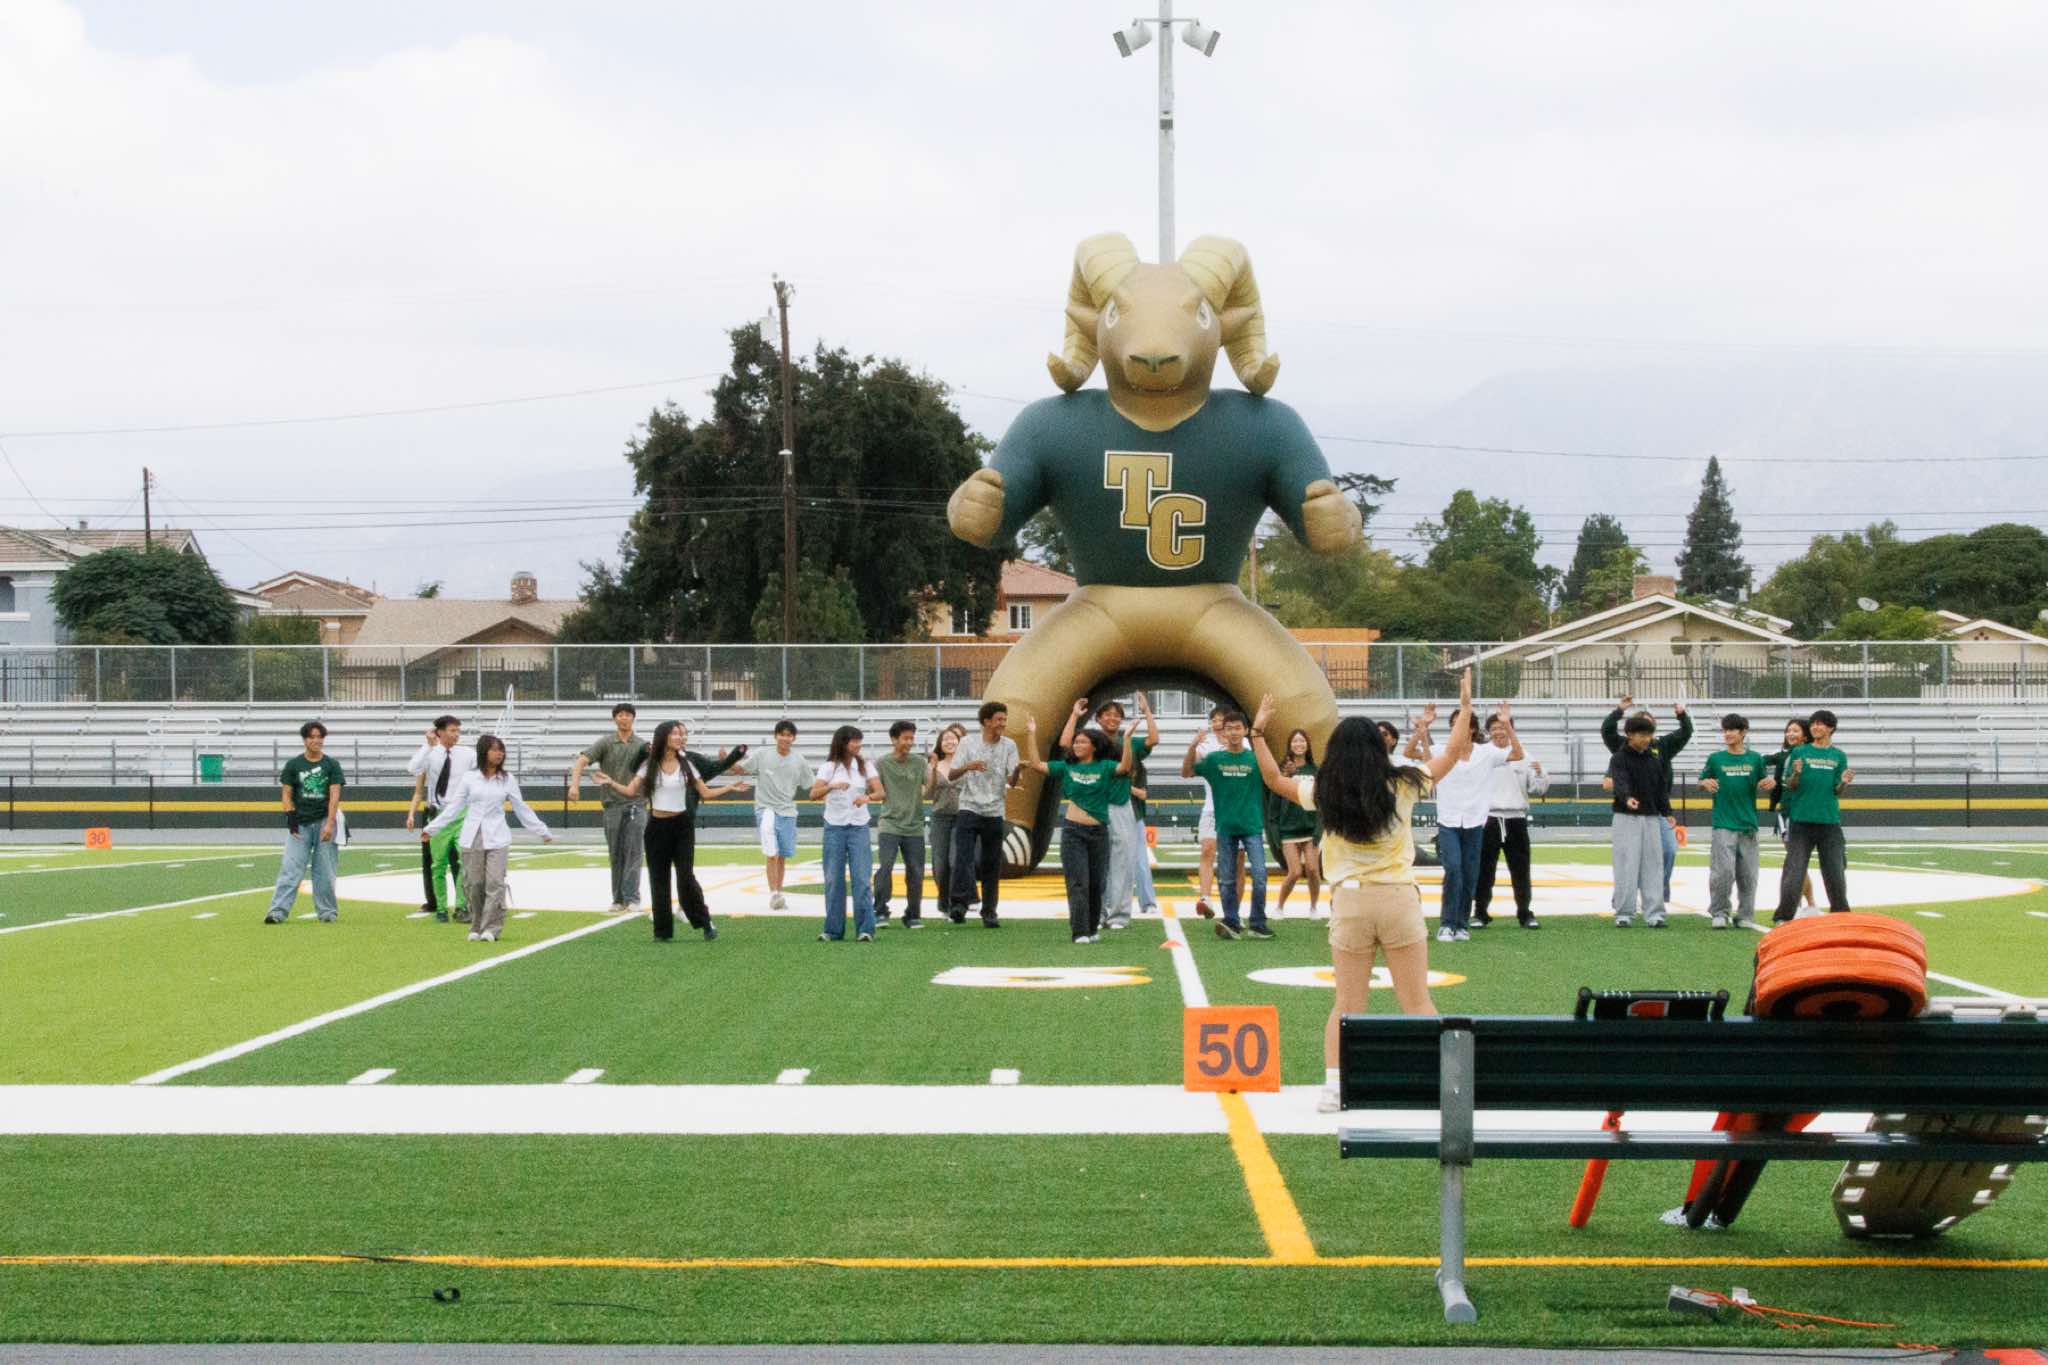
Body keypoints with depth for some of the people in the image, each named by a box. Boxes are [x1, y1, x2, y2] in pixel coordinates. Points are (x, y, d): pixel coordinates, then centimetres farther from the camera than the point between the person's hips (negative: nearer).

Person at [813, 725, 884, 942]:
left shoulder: (865, 766, 5)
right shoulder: (829, 767, 1)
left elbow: (880, 792, -5)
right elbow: (813, 794, -10)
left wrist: (867, 797, -26)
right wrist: (833, 786, -28)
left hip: (858, 827, 0)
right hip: (834, 827, 0)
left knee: (862, 878, -7)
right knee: (833, 879, 1)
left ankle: (865, 929, -5)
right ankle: (833, 930, 8)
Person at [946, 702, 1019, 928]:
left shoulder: (1009, 745, 3)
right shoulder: (968, 742, 1)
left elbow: (1012, 782, -4)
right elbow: (951, 774, -1)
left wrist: (1017, 770, -27)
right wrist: (968, 766, -21)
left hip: (994, 813, 2)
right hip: (969, 808, -2)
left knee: (992, 866, 5)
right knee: (963, 856, -19)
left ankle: (989, 913, 12)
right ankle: (959, 903, -23)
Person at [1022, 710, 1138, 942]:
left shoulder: (1104, 767, 2)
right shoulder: (1066, 767, 6)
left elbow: (1125, 767, -17)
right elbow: (1036, 764, 1)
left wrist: (1127, 739, -27)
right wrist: (1031, 734, -4)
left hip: (1098, 832, 0)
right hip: (1072, 830, 0)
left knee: (1096, 883, 8)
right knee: (1077, 883, -6)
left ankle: (1092, 928, 23)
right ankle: (1080, 932, -7)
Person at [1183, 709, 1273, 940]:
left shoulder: (1255, 758, 0)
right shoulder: (1214, 758, 4)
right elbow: (1186, 772, 2)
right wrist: (1193, 747, -14)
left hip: (1252, 826, -1)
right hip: (1225, 826, 1)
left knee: (1259, 875, -7)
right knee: (1227, 879, 6)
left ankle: (1257, 923, 4)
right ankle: (1231, 923, 14)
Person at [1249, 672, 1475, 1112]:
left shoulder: (1324, 793, -1)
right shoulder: (1401, 785, -4)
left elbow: (1274, 779, 15)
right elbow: (1454, 752, 9)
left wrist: (1258, 734, 22)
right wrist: (1466, 705, 22)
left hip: (1350, 899, 1)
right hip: (1399, 897, -1)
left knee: (1346, 1005, 9)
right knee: (1417, 1002, 6)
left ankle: (1332, 1087, 3)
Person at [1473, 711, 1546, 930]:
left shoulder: (1523, 757, 7)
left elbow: (1539, 789, 6)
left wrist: (1540, 773, -12)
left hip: (1516, 819, 2)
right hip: (1488, 820, -1)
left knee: (1520, 869, 6)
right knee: (1484, 870, 3)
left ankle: (1525, 913, 13)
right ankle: (1480, 912, 10)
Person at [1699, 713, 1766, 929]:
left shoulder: (1754, 759, 6)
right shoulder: (1716, 759, 4)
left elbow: (1764, 781, 15)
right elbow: (1702, 783, 11)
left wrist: (1769, 782, -8)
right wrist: (1705, 783, -11)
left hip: (1748, 824, 2)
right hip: (1723, 824, -2)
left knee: (1747, 873, 3)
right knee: (1723, 871, -11)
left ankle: (1745, 915, 12)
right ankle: (1718, 913, 1)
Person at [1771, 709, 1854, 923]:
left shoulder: (1838, 756, 8)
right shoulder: (1800, 752, 3)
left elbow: (1837, 791, 7)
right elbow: (1790, 785, 1)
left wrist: (1843, 783, -14)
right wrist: (1796, 774, -19)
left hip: (1829, 821, 2)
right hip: (1801, 820, -2)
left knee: (1835, 870, 4)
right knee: (1794, 868, -4)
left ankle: (1840, 914, 17)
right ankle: (1784, 915, 1)